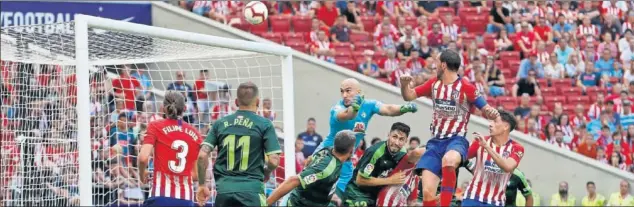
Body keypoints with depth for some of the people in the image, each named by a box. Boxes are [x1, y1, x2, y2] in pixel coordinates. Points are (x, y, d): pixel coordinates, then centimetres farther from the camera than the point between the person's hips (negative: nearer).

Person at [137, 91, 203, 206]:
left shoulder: (155, 127, 0)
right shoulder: (195, 133, 8)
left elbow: (143, 157, -12)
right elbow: (197, 174, 8)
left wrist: (142, 172, 9)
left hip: (162, 196, -3)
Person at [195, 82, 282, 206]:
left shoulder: (220, 124, 8)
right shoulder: (264, 125, 0)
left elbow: (202, 155, 2)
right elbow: (273, 161, -5)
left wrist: (202, 185, 12)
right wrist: (265, 174, 17)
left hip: (224, 190, 3)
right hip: (252, 190, -3)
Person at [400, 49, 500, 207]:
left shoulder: (466, 87, -9)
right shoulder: (434, 83, 9)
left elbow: (486, 110, -6)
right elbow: (409, 96, 19)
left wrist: (491, 112, -30)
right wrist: (404, 84, -3)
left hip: (456, 140, -5)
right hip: (435, 142, 5)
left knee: (448, 160, -42)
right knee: (427, 192, -8)